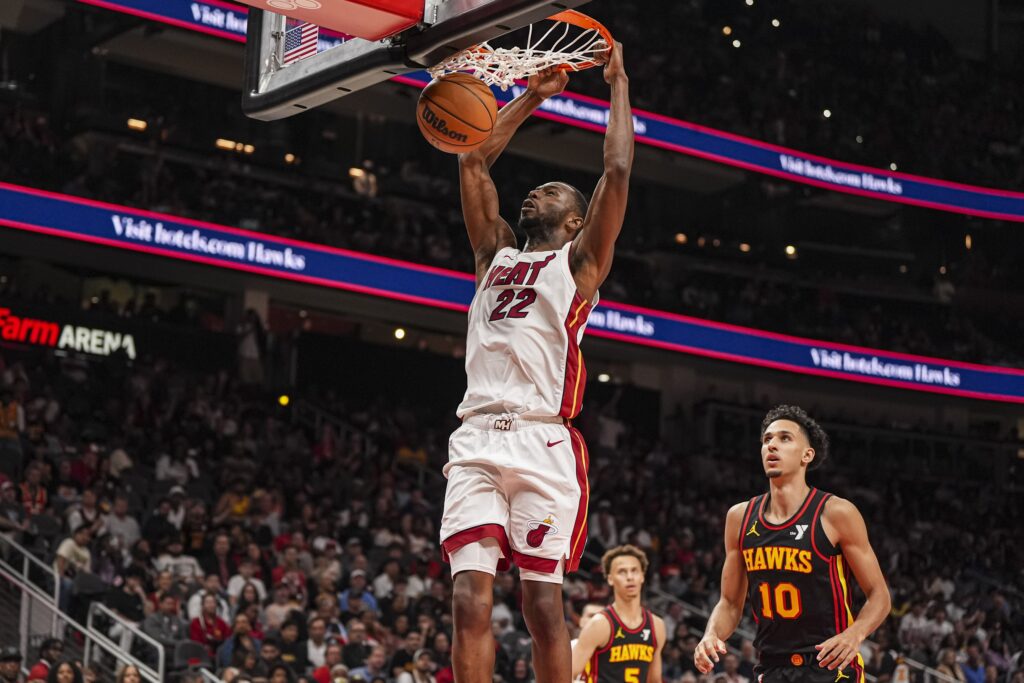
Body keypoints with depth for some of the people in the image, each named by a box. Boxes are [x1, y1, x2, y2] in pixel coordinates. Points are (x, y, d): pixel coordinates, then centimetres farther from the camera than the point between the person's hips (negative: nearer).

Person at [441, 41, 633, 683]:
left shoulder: (579, 259, 12)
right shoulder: (496, 253, 25)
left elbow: (619, 169, 3)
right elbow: (474, 161, 28)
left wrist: (619, 82, 12)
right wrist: (532, 97, 30)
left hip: (543, 442, -4)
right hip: (476, 440, 4)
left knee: (543, 602, -4)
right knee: (470, 600, -7)